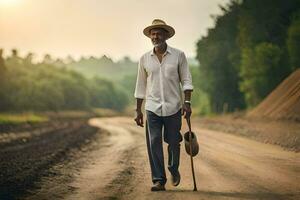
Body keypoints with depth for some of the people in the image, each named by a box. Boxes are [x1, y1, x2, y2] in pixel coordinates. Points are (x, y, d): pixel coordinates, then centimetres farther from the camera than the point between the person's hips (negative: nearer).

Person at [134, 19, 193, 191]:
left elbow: (186, 80, 2)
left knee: (173, 142, 6)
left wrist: (187, 102, -10)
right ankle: (159, 180, -2)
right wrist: (138, 110, 9)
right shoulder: (145, 59, 6)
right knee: (154, 143, -6)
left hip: (173, 107, -1)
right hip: (152, 108, 1)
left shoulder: (178, 55, 1)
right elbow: (141, 86, 11)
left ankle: (174, 170, 33)